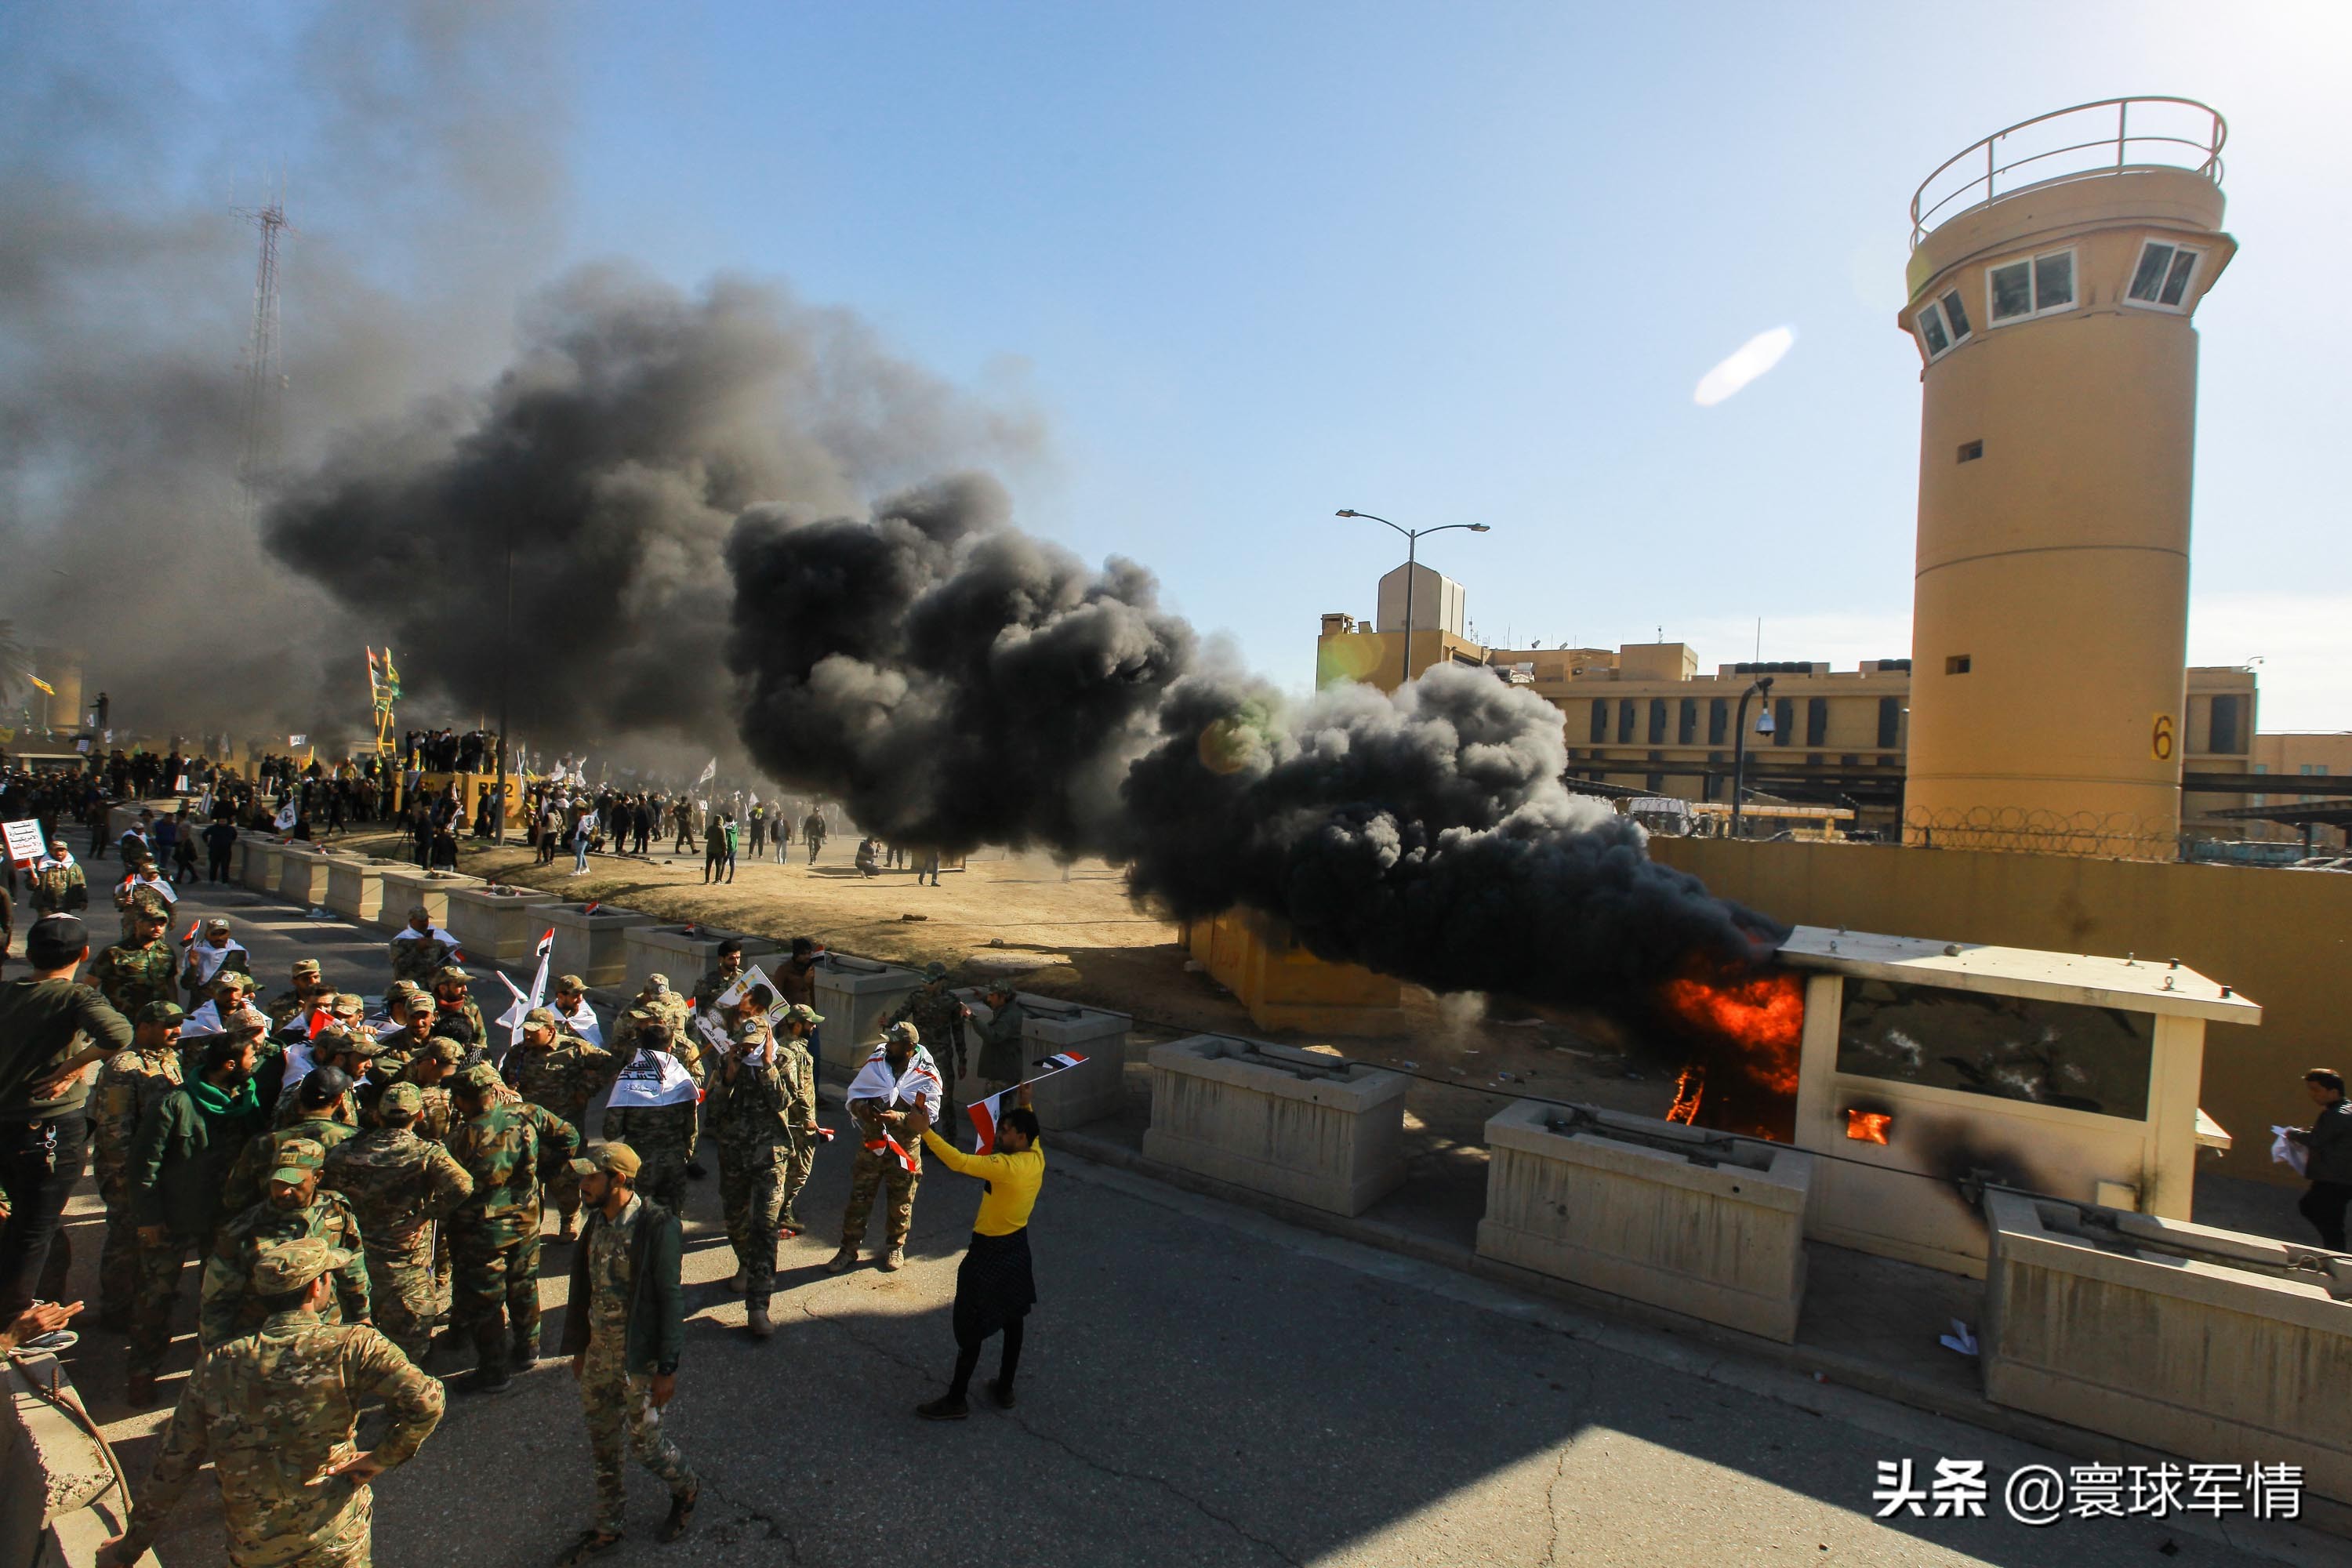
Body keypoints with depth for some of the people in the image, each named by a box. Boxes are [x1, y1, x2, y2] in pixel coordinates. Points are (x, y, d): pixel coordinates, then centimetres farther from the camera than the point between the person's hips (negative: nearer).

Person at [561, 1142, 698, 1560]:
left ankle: (686, 1491, 36)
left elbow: (670, 1298, -19)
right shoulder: (597, 1220, -1)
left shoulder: (656, 1225, -23)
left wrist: (667, 1368, -16)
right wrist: (580, 1348, 16)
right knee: (601, 1441, 17)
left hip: (641, 1355, -6)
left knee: (643, 1438, 7)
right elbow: (586, 1288, 10)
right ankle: (608, 1528, 37)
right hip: (600, 1350, 7)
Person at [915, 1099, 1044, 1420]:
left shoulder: (1005, 1167, -30)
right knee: (1013, 1319, 19)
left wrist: (924, 1131, -35)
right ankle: (1005, 1388, 33)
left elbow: (958, 1161, -37)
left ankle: (956, 1400, 18)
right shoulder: (1037, 1158, -7)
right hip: (1018, 1247, 8)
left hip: (989, 1253, -8)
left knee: (971, 1328, 6)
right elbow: (1032, 1132, 17)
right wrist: (1026, 1106, 22)